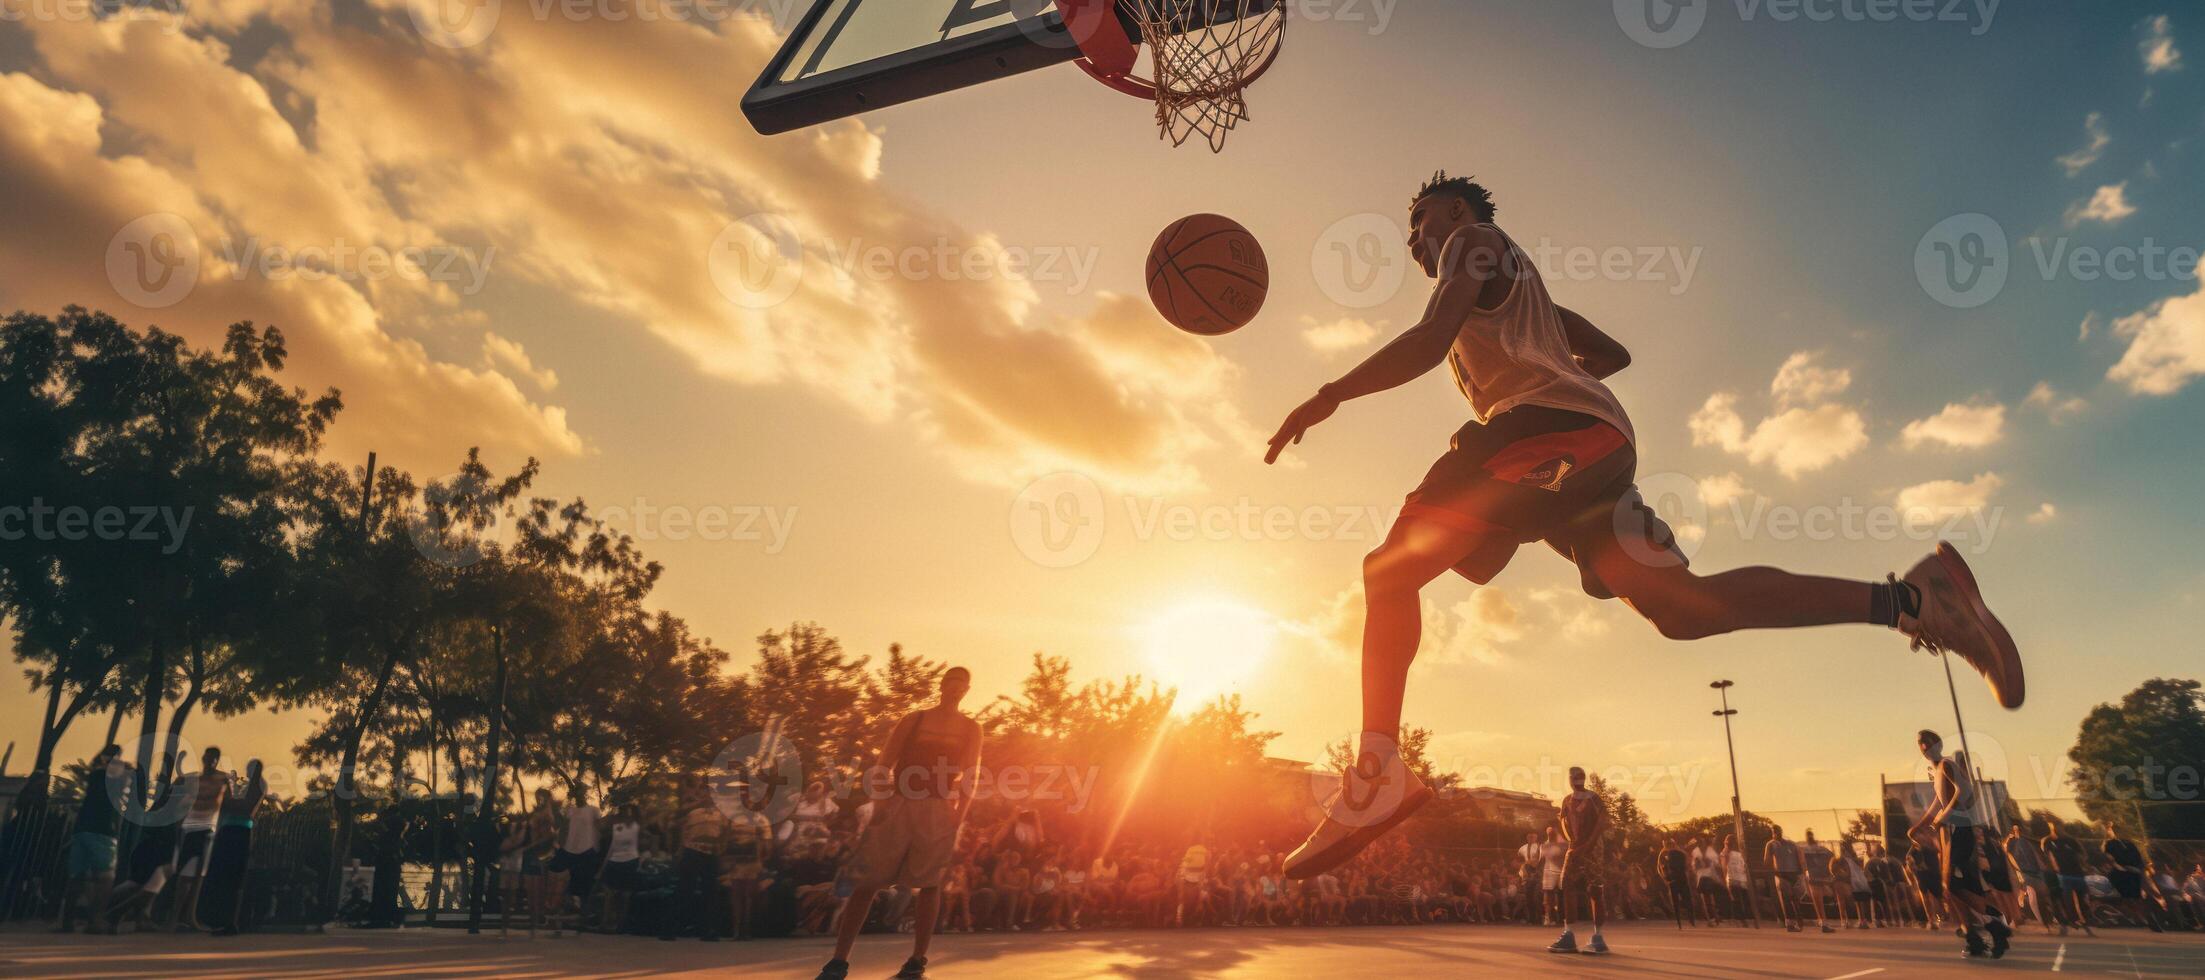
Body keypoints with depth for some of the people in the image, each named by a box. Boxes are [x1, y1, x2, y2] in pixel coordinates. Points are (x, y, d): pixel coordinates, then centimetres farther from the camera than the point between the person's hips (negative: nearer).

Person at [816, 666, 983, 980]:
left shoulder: (970, 728, 11)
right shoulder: (913, 720, 12)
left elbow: (970, 776, 3)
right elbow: (883, 763, 7)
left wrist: (959, 816, -10)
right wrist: (881, 798, -8)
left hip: (939, 810, -1)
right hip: (900, 804, 1)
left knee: (929, 883, -4)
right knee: (866, 879, -4)